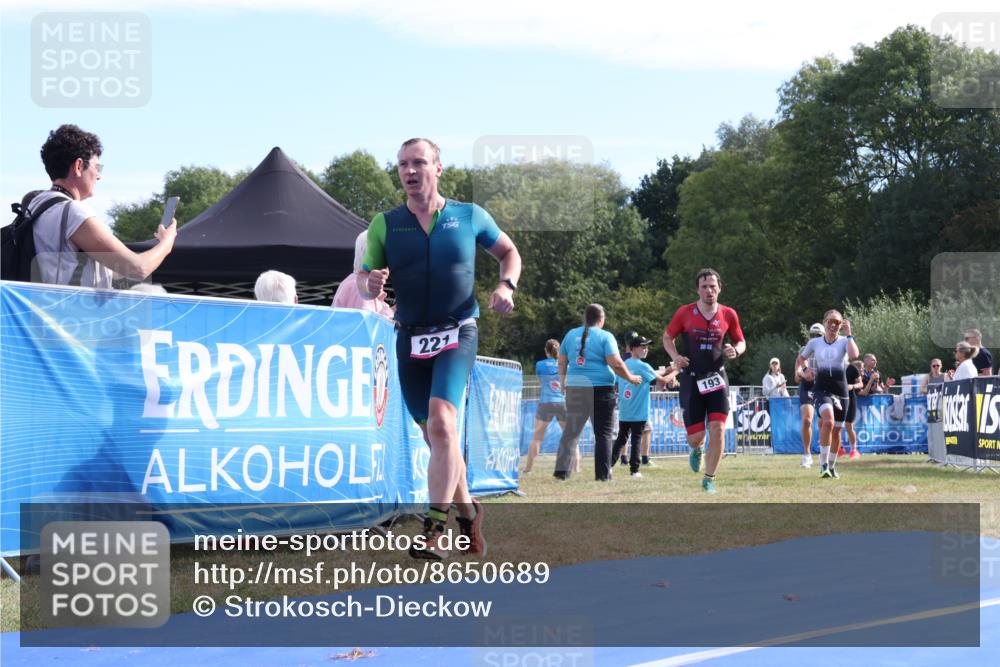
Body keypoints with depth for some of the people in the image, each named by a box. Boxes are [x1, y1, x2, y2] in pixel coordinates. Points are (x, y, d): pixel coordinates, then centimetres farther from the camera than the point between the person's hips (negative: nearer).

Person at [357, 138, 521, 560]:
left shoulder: (469, 217, 2)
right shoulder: (385, 224, 4)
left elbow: (509, 252, 16)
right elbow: (364, 283, 6)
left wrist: (506, 286, -4)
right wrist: (372, 284, -19)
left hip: (457, 334, -3)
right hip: (410, 339, 3)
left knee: (442, 422, -23)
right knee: (434, 435, 10)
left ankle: (435, 529, -26)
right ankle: (467, 511, 31)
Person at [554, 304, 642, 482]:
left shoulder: (571, 334, 9)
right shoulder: (605, 336, -4)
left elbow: (562, 362, 14)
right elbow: (616, 363, -12)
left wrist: (563, 383, 27)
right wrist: (631, 378, 2)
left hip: (575, 388, 4)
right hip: (600, 388, -4)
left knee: (571, 431, 9)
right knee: (603, 433, 4)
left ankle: (562, 470, 0)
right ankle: (602, 474, 1)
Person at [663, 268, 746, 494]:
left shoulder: (728, 315, 1)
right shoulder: (685, 313, -3)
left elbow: (741, 342, 13)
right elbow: (667, 337, 9)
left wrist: (735, 350, -11)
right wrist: (675, 356, -9)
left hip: (717, 378, 1)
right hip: (691, 379, -1)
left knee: (717, 430, -12)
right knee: (695, 436, -2)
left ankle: (709, 479, 1)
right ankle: (697, 450, 38)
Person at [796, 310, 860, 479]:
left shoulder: (844, 341, 2)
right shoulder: (815, 343, 5)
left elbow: (854, 355, -21)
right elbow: (801, 359, 21)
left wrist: (848, 334, -13)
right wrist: (805, 369, 1)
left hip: (840, 391, 2)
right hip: (821, 389, -2)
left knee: (836, 430, 9)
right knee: (828, 421, -28)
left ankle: (832, 466, 29)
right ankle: (823, 464, -21)